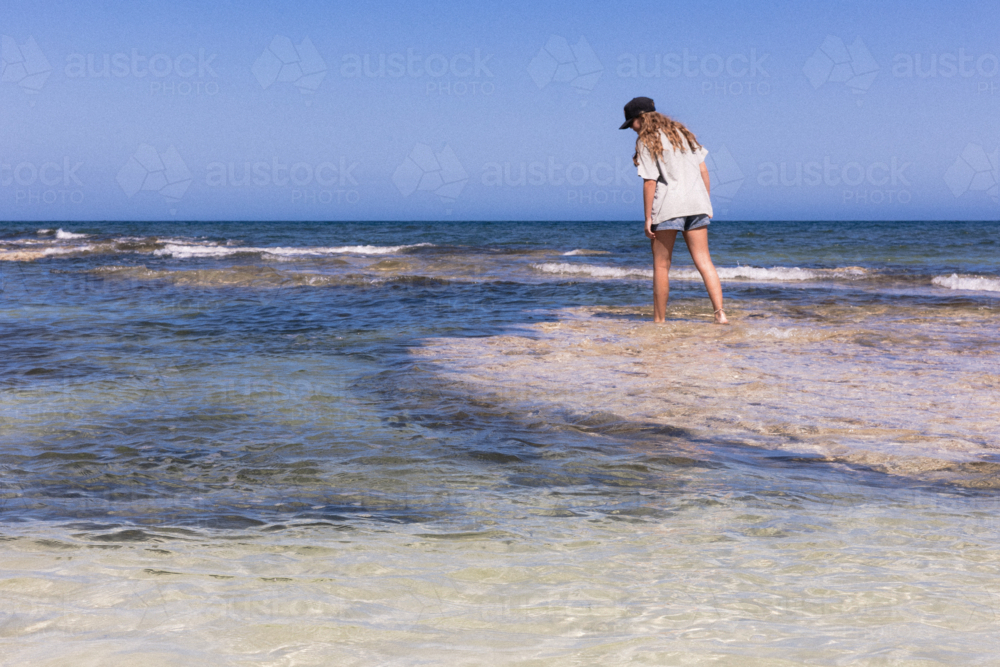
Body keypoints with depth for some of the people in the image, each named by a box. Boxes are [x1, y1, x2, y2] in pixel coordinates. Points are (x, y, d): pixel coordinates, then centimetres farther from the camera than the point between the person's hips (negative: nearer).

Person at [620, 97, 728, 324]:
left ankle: (659, 319, 9)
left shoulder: (646, 141, -3)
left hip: (668, 205, -6)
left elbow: (650, 181, -10)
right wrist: (707, 204, 18)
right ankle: (720, 313, -8)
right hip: (696, 203, 6)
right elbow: (703, 171, 14)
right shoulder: (682, 132, 17)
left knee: (661, 265, 5)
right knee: (703, 261, 4)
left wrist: (648, 218, -8)